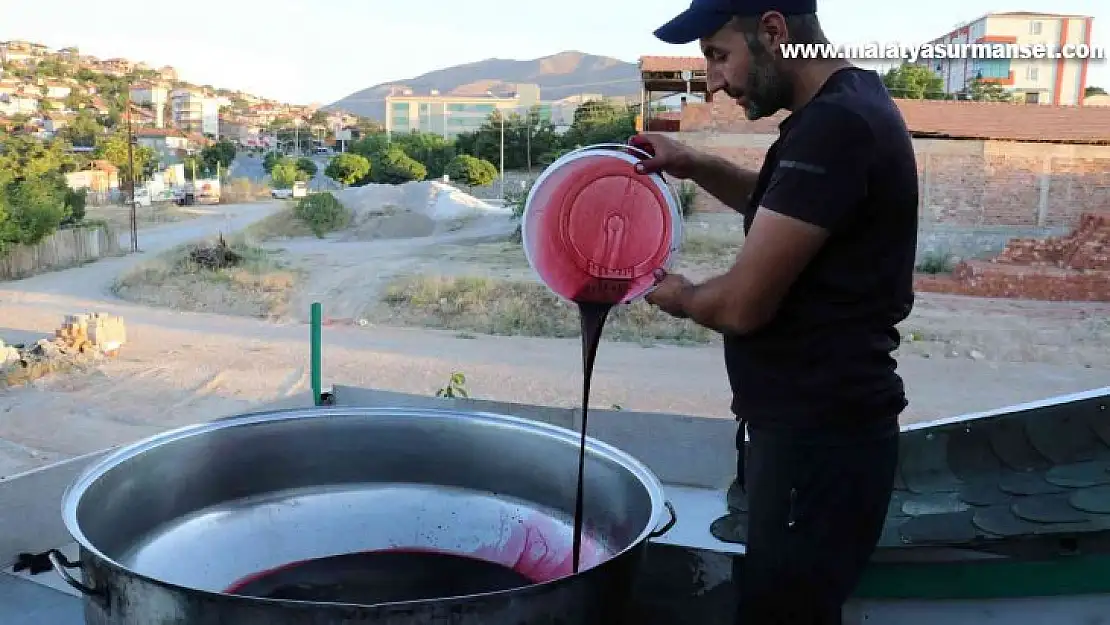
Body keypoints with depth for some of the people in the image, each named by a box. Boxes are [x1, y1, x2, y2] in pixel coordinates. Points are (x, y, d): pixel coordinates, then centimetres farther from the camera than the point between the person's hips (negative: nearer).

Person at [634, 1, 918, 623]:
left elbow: (743, 304, -23)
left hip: (819, 437, -10)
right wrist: (697, 167, 12)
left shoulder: (833, 126, -23)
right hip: (815, 422, 10)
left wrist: (680, 297, -1)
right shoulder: (850, 102, 10)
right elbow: (784, 209, 28)